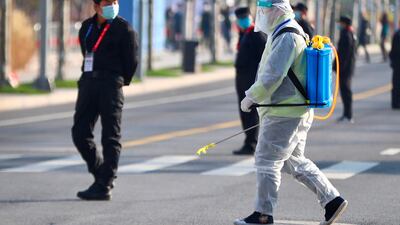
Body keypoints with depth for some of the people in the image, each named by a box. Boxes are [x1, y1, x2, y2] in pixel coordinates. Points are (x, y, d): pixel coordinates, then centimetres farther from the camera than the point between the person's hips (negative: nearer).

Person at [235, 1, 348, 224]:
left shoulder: (286, 38, -17)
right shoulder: (296, 34, 17)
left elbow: (273, 75, -24)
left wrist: (251, 97, -14)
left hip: (285, 114, -10)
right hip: (295, 111, 10)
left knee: (267, 160, -4)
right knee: (295, 161, 14)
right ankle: (332, 199, 13)